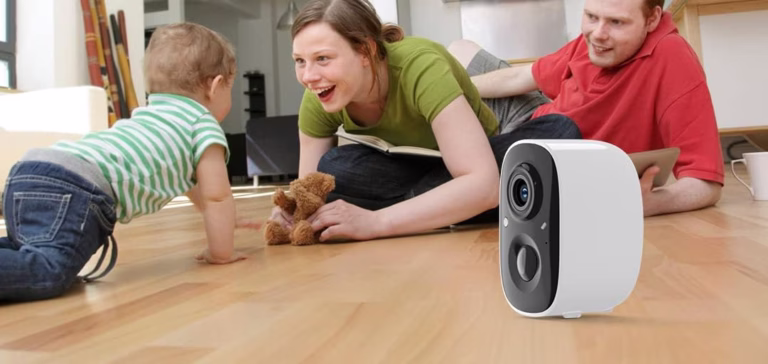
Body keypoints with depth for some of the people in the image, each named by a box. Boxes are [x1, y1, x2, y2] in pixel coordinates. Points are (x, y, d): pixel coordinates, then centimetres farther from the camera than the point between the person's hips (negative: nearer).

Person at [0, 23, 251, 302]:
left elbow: (190, 183, 51)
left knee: (29, 251, 31)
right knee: (49, 269, -29)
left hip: (28, 174, 10)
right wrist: (221, 252, 16)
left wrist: (222, 220, 59)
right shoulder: (205, 126, 11)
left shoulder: (149, 114, 38)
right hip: (74, 188, -10)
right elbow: (216, 195, 4)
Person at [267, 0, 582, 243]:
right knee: (332, 171, -30)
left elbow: (485, 184, -42)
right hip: (411, 172, 3)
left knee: (559, 133, -32)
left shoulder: (420, 65, -34)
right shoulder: (317, 102, -19)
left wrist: (375, 221, -50)